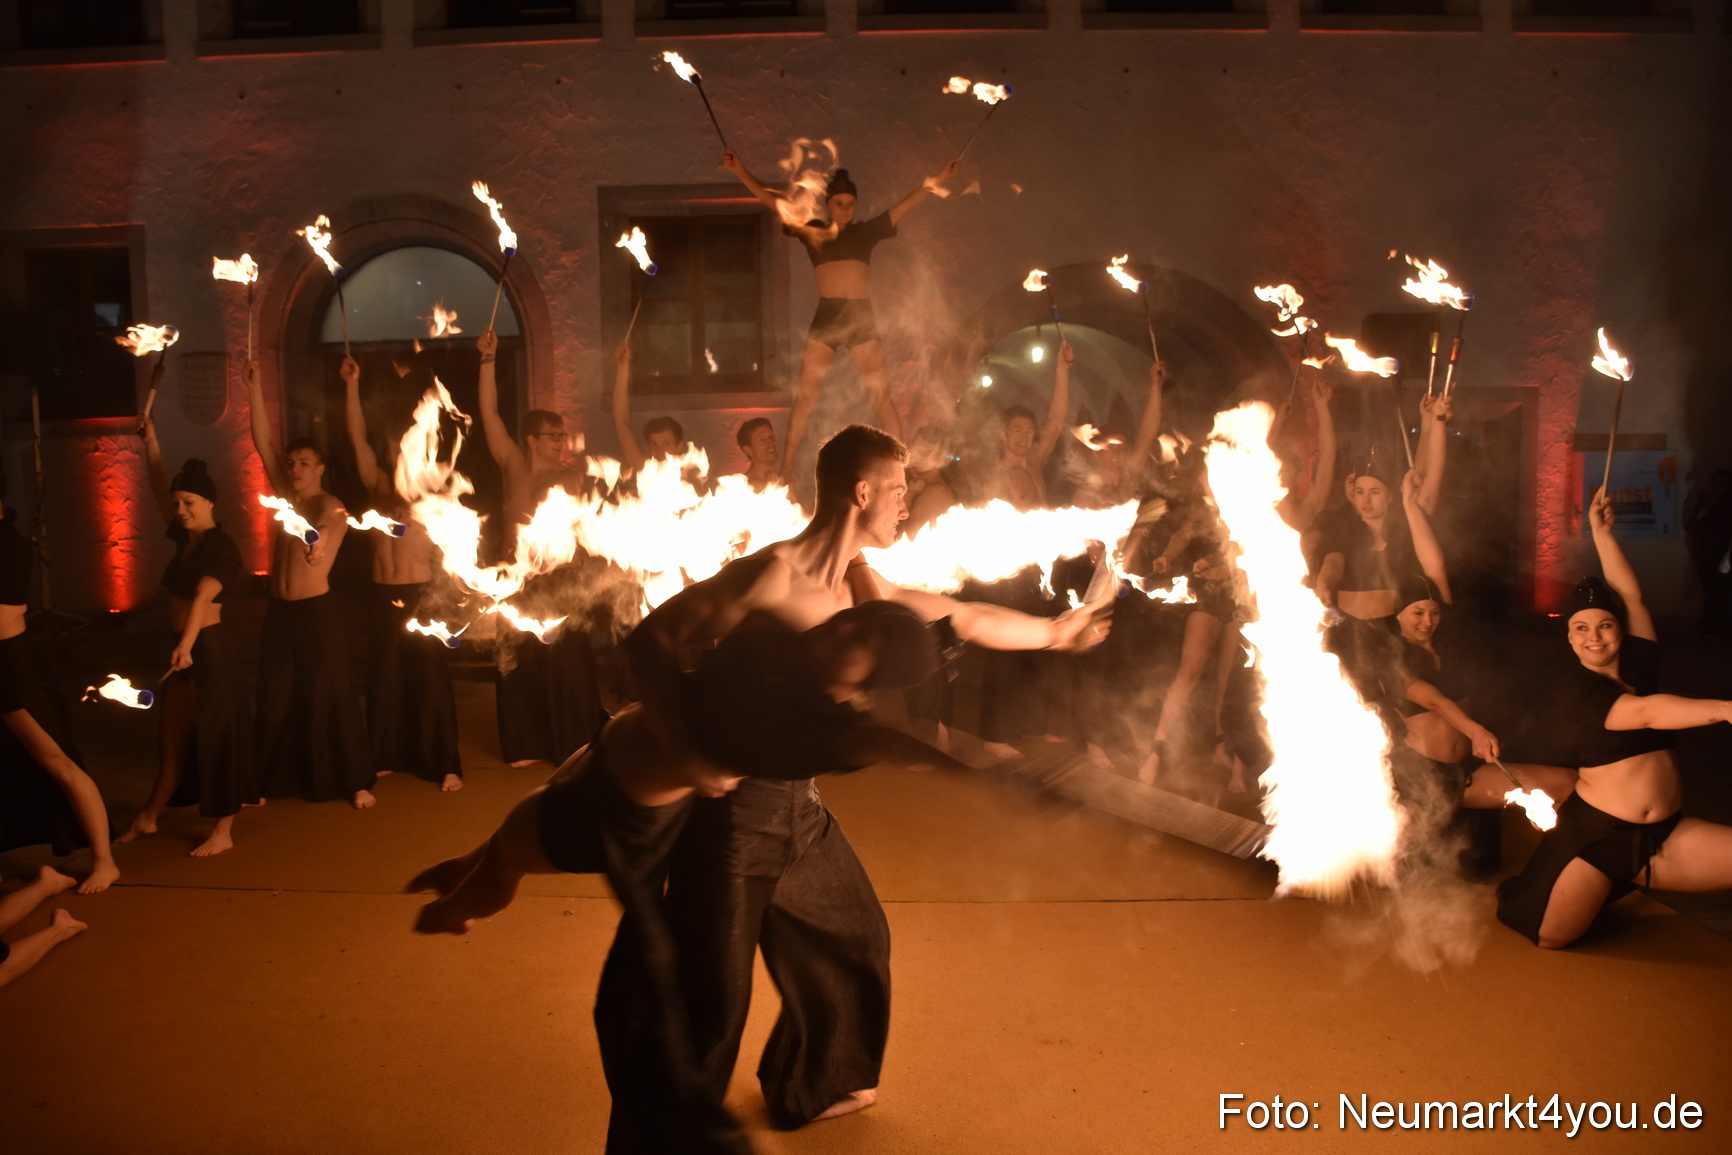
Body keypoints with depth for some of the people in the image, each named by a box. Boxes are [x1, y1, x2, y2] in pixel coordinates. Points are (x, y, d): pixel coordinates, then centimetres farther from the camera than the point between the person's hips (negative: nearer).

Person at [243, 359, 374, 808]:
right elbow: (263, 443, 3)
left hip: (318, 612, -6)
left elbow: (328, 520, -29)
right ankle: (278, 777, 22)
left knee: (331, 698, -3)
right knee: (275, 700, 9)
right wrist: (254, 389, -4)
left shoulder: (331, 507, -5)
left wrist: (319, 538, -51)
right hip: (279, 613, 6)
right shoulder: (284, 497, 9)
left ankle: (356, 782, 5)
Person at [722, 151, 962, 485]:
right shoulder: (812, 232, 11)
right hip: (825, 317, -1)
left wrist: (938, 179, 6)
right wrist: (740, 171, 1)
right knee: (805, 397, -4)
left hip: (861, 318, 1)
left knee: (881, 397, -2)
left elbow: (906, 205, 12)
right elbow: (772, 200, 7)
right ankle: (786, 471, -2)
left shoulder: (866, 231, 13)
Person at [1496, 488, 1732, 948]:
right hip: (1595, 832, -5)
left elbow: (1630, 595, 9)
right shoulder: (1573, 691, -10)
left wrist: (1602, 531, 13)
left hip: (1663, 833, 5)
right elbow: (1644, 712, -25)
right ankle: (1520, 891, 24)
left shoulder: (1638, 665, 9)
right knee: (1548, 936, -7)